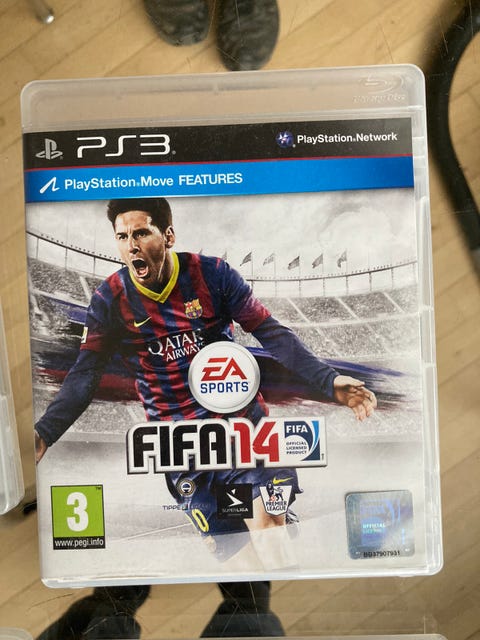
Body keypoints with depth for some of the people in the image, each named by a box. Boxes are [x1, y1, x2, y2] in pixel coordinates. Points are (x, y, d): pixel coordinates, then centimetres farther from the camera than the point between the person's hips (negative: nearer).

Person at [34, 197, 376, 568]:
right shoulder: (110, 300, -4)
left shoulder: (212, 274, -9)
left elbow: (272, 335, -9)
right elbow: (85, 375, -4)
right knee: (229, 546, 2)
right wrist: (45, 432, -19)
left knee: (268, 521, -12)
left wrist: (328, 381, -20)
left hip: (241, 418, 0)